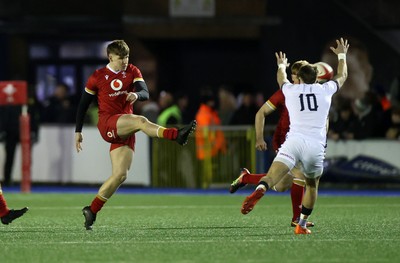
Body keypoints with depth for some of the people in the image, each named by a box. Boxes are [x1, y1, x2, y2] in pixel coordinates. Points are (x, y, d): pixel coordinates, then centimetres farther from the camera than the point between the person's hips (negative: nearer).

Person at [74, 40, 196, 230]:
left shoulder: (132, 72, 10)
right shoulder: (97, 77, 3)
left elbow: (145, 93, -6)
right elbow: (83, 105, 11)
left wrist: (136, 94, -30)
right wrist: (78, 131, 11)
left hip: (125, 130, 5)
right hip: (107, 123, -5)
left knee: (120, 175, -4)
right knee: (140, 121, -33)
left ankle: (92, 211, 4)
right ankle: (176, 135, -56)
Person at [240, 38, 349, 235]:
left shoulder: (290, 90, 14)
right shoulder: (325, 90, 13)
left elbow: (281, 78, 40)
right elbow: (342, 76, 34)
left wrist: (281, 65, 62)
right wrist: (342, 55, 53)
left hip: (294, 141, -1)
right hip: (316, 145, 1)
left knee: (274, 174, -20)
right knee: (312, 185, 21)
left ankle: (259, 190, -51)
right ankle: (302, 225, 21)